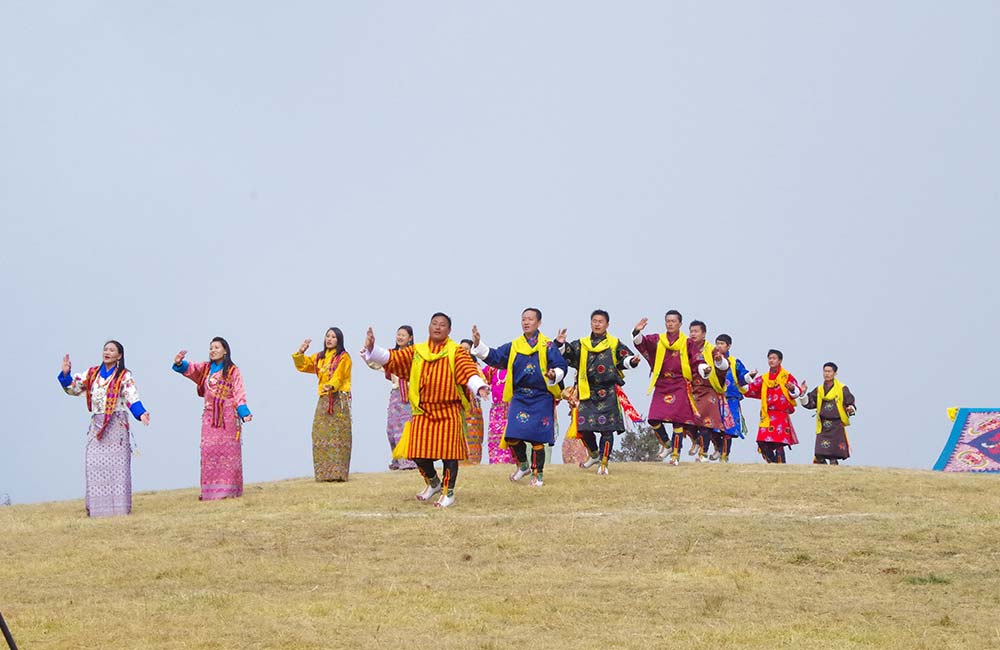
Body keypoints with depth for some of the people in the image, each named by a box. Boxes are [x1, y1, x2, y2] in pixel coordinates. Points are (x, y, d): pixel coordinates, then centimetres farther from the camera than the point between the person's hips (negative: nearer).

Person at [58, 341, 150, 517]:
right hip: (96, 424, 4)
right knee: (94, 465, -2)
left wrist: (141, 413, -31)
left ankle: (119, 507, -4)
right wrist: (65, 374, -4)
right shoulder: (92, 374, 12)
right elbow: (73, 388, 13)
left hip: (116, 425, -4)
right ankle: (96, 508, 1)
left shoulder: (124, 376, -1)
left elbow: (132, 398, -13)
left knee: (116, 464, -6)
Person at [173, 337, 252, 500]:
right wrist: (179, 363, -25)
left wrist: (244, 413, -16)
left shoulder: (233, 371, 2)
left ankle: (229, 489, -3)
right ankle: (210, 490, -2)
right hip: (210, 417, 3)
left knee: (228, 451, -4)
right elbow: (189, 368, -3)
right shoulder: (205, 368, 12)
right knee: (209, 451, -2)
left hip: (228, 417, -3)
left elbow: (239, 394, -2)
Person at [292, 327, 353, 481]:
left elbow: (339, 375, -15)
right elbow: (302, 365, 21)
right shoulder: (319, 358, 20)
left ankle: (338, 473, -15)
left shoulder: (344, 357, 1)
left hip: (339, 399, -6)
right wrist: (300, 353, 4)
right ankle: (324, 473, -1)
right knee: (321, 434, -2)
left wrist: (332, 385, -33)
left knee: (338, 435, -11)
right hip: (324, 399, 6)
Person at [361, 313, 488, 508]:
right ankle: (433, 483, 28)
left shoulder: (456, 352, -1)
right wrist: (372, 349, -17)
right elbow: (390, 358, 1)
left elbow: (468, 370, -17)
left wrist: (479, 387, -36)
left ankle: (448, 492, 12)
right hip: (423, 411, 3)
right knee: (419, 452, 1)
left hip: (449, 411, -3)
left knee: (449, 452, -4)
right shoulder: (416, 352, 10)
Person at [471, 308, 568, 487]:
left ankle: (538, 474, 12)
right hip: (519, 397, 3)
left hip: (541, 398, -3)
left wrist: (554, 375, -27)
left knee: (537, 438, -2)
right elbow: (493, 357, 9)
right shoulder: (513, 346, 11)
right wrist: (478, 344, -3)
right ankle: (523, 465, 20)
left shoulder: (547, 346, -1)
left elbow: (561, 366, -5)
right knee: (513, 436, -6)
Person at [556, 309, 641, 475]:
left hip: (608, 394, -2)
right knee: (583, 427, 1)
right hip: (587, 392, 2)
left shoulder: (614, 344, 7)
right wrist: (560, 344, -16)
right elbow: (566, 353, 4)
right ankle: (594, 455, 27)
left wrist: (632, 361, -22)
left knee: (607, 429, -4)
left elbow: (624, 358, 0)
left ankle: (603, 463, 6)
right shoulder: (581, 345, 12)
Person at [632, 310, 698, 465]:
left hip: (679, 386, -2)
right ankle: (667, 444, 20)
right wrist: (637, 332, -27)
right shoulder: (657, 340, 7)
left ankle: (675, 454, 0)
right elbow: (641, 342, -9)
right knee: (654, 419, -5)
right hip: (661, 385, 2)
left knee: (677, 420, -7)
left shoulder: (687, 343, 4)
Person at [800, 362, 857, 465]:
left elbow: (850, 404, 3)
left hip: (836, 427, -3)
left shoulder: (842, 389, 2)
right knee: (819, 456, -6)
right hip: (822, 427, 3)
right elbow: (809, 403, 11)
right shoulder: (818, 390, 12)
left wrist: (851, 409, -19)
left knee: (833, 457, -4)